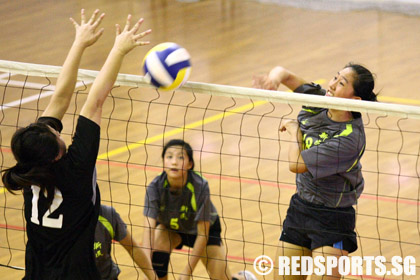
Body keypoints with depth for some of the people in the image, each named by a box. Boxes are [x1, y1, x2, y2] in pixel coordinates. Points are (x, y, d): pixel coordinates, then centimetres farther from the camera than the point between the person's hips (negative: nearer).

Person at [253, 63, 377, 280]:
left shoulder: (350, 138, -26)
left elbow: (296, 164, -24)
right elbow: (284, 74, 8)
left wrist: (294, 130, -7)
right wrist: (275, 76, -17)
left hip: (331, 219, -7)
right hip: (300, 206, 7)